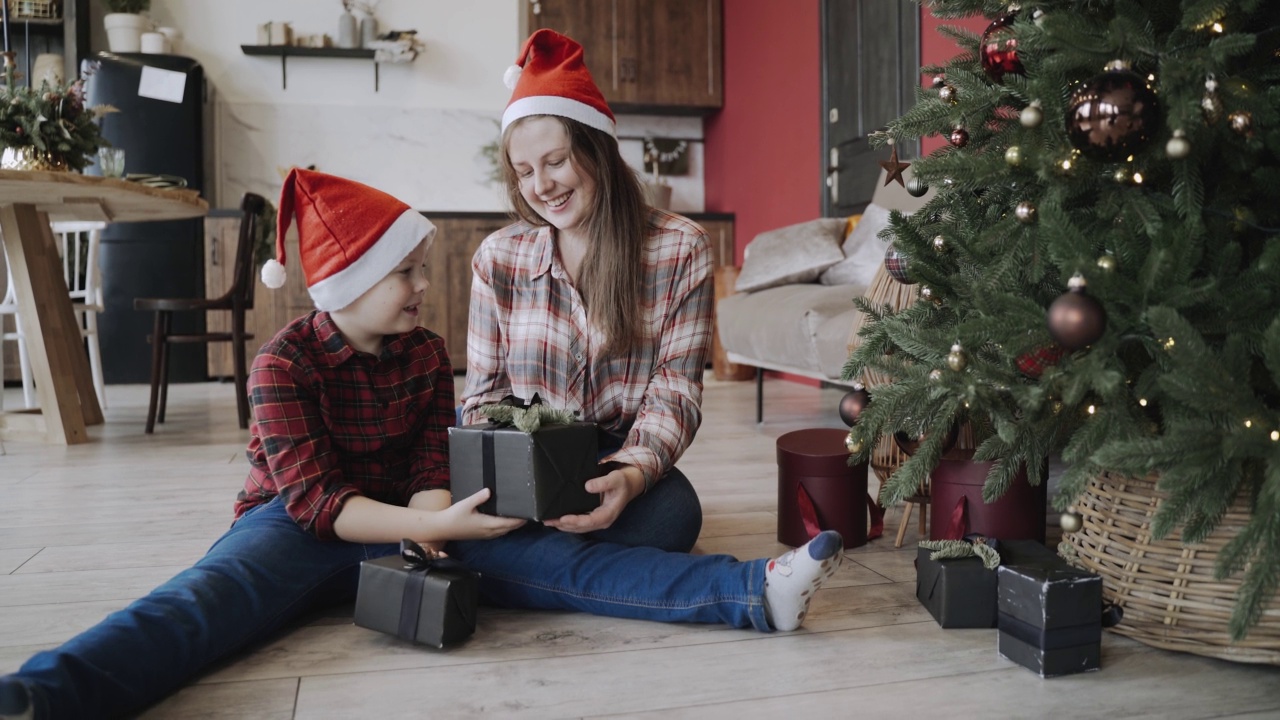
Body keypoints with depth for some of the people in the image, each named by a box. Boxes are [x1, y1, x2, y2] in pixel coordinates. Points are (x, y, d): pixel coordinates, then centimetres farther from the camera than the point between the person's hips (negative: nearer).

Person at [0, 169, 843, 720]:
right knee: (213, 595, -36)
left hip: (404, 523, 3)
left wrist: (433, 523, -25)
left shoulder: (426, 354, 6)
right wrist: (434, 528, -32)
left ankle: (753, 590, -34)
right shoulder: (285, 363, -9)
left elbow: (432, 466, -1)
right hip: (298, 528, -2)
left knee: (545, 556, -19)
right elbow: (316, 500, -19)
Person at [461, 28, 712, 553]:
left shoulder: (681, 251, -5)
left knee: (672, 515, -33)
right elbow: (484, 393, 2)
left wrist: (635, 472, -30)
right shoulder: (498, 257, -1)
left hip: (619, 456, 0)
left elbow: (674, 391, -9)